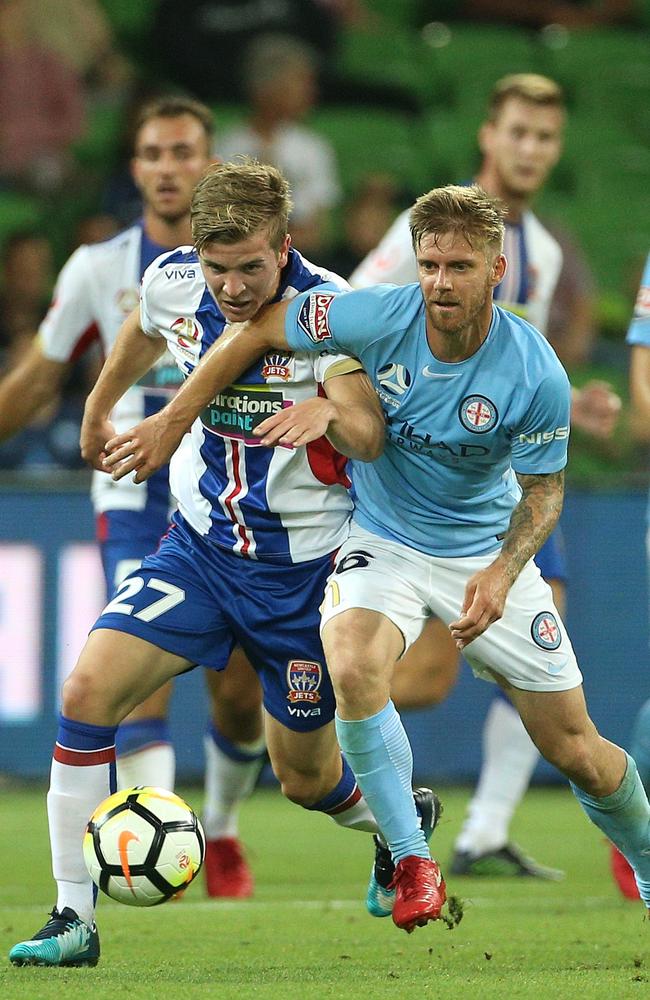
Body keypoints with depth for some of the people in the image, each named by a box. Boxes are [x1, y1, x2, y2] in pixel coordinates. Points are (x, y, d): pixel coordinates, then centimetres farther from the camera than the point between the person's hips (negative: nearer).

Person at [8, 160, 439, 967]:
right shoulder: (172, 282, -9)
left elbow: (373, 440, -28)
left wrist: (330, 415, -50)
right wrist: (98, 410, 32)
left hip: (302, 565, -3)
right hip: (199, 545, 3)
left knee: (307, 779, 8)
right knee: (88, 690, -18)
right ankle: (74, 919, -11)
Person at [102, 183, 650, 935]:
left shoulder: (537, 376, -22)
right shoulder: (379, 319, -22)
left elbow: (543, 488, -8)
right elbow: (258, 331, -7)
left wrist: (503, 572, -26)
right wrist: (172, 422, -6)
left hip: (487, 552, 0)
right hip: (384, 542, 0)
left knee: (575, 750, 3)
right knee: (353, 667, -33)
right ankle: (411, 864, -18)